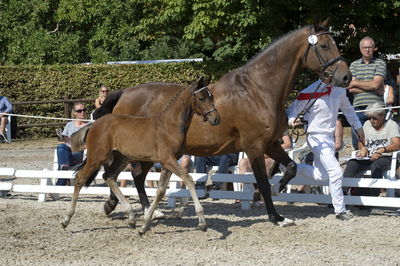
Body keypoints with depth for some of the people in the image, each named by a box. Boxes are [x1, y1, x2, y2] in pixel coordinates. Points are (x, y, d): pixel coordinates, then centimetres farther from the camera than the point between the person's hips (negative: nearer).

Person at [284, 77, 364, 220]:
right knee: (336, 173, -14)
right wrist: (292, 120, -32)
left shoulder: (339, 90, 3)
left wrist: (358, 126, 21)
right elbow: (292, 111, -11)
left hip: (329, 137, 8)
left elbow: (347, 108, 19)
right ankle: (340, 210, -4)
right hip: (317, 137, -8)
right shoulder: (309, 93, -16)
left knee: (321, 175, 14)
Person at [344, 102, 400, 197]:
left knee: (376, 165, -39)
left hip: (386, 158, -5)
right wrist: (363, 148, -3)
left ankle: (373, 195, -45)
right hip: (368, 158, 5)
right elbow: (361, 142, 23)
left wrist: (381, 150, -26)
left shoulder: (391, 124, 4)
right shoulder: (367, 124, 21)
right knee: (352, 163, -26)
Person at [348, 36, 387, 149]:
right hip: (359, 107, 2)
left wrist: (355, 83, -1)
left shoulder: (380, 64, 6)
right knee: (357, 143, 2)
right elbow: (350, 89, 2)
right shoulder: (354, 65, 14)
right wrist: (373, 89, -6)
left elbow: (375, 84, -8)